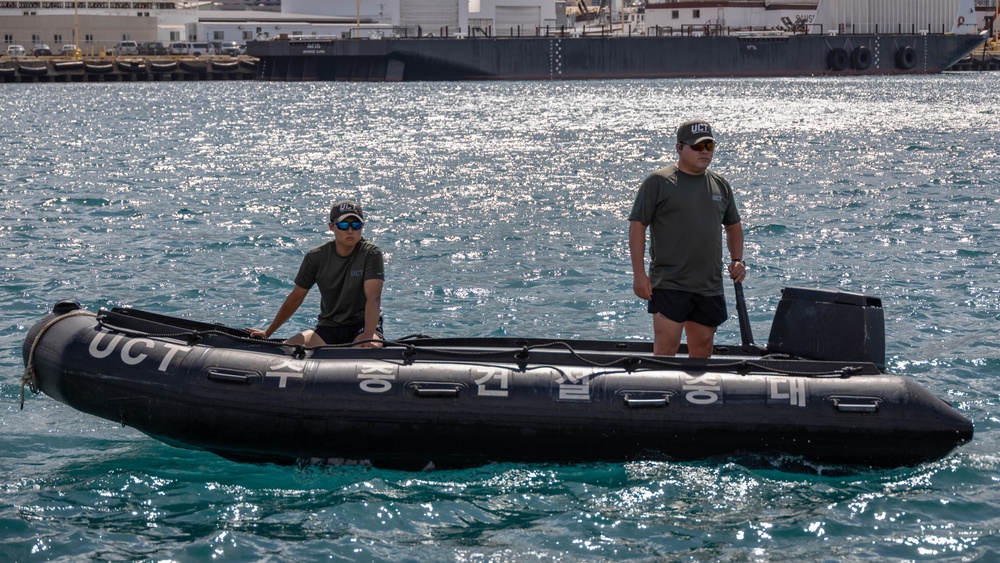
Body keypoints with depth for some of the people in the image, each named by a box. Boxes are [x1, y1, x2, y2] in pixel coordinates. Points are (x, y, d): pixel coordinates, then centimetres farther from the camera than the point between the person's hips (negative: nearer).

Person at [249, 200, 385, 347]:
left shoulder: (371, 254, -9)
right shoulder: (316, 258, 0)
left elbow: (373, 298, -21)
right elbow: (295, 298, 8)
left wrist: (368, 336, -38)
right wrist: (267, 333, 10)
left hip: (364, 325, -4)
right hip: (329, 327, 4)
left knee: (371, 349, -40)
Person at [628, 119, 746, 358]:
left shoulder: (720, 185, 13)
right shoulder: (658, 182, -4)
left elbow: (733, 225, 26)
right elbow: (637, 225, -5)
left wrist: (737, 260, 10)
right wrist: (639, 274, -11)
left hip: (710, 286, 6)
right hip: (669, 285, -6)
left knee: (703, 348, 10)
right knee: (666, 346, -13)